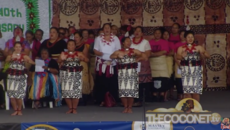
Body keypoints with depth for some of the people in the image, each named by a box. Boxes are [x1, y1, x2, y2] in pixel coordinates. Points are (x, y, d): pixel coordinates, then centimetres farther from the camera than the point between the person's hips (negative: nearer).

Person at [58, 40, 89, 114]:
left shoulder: (79, 54, 6)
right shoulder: (63, 54, 6)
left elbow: (87, 60, -1)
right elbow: (58, 62, -7)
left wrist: (82, 58, -23)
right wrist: (61, 59, -30)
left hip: (76, 74, 0)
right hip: (66, 74, 0)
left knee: (76, 91, -5)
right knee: (66, 91, -2)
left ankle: (74, 108, 5)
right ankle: (70, 108, 10)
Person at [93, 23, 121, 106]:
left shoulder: (115, 39, 12)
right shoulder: (98, 39, 13)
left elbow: (118, 51, 9)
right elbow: (95, 50, 7)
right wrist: (100, 53, -14)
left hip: (112, 63, 0)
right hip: (101, 63, 0)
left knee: (112, 82, -7)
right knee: (101, 82, -6)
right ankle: (102, 100, -2)